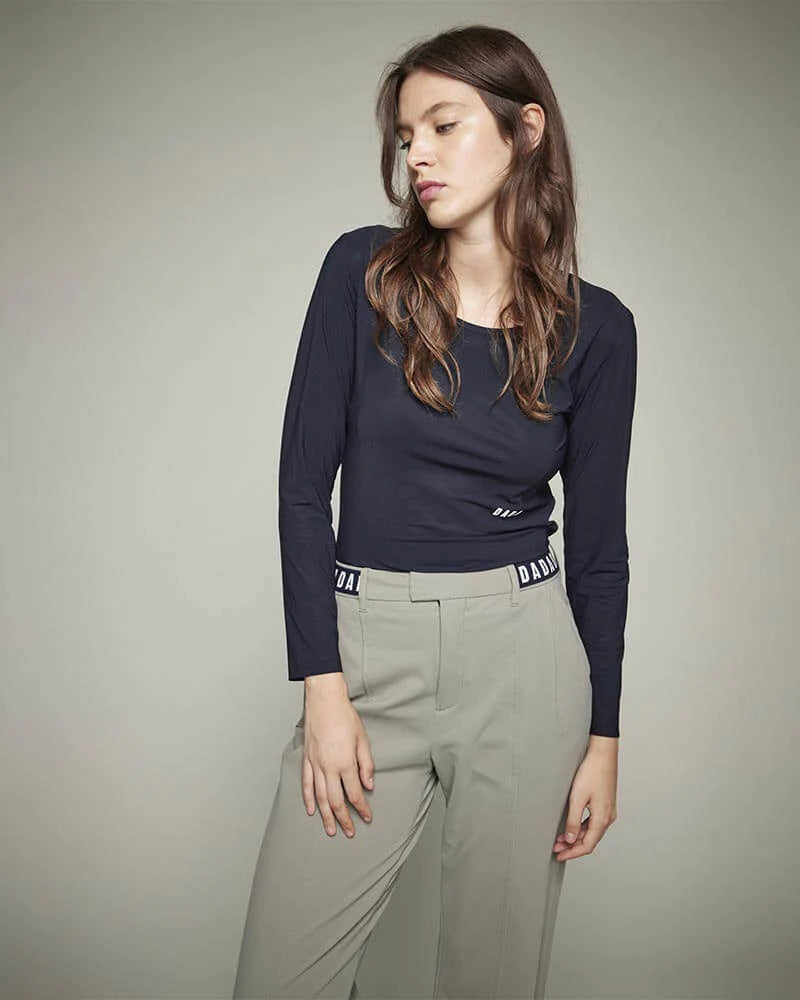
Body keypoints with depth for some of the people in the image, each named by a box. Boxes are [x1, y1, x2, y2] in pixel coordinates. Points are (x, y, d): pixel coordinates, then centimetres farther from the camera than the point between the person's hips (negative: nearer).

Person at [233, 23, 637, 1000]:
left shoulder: (594, 326, 0)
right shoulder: (363, 269, -2)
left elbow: (596, 541, 4)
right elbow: (304, 482, -4)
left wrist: (603, 736, 4)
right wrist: (323, 688, -8)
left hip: (523, 658, 0)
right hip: (367, 646, 0)